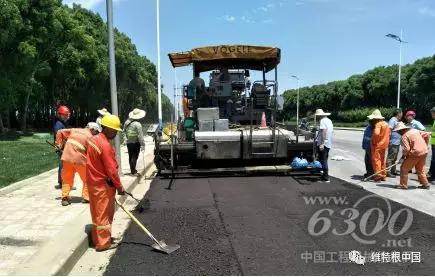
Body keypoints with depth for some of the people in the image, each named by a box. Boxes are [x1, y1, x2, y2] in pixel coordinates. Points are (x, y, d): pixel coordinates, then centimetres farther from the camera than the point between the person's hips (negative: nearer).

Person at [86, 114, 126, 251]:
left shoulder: (93, 139, 7)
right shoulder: (105, 145, -22)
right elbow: (111, 169, -22)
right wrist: (119, 186, -13)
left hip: (93, 182, 9)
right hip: (103, 185, -9)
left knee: (97, 212, 18)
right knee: (104, 213, 1)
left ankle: (97, 238, 30)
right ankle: (103, 243, 11)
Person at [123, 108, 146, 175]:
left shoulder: (127, 122, 2)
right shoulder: (137, 124, -19)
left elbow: (124, 131, 14)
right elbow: (140, 135, -21)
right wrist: (142, 144, -18)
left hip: (128, 142, 7)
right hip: (135, 142, -7)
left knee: (130, 156, 16)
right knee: (134, 157, -1)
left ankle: (132, 170, 28)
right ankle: (133, 171, 0)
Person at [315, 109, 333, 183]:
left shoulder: (323, 121, -11)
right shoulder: (329, 120, 17)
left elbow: (324, 131, -22)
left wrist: (322, 143, -25)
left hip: (323, 144, -9)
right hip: (329, 144, 9)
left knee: (323, 160, -5)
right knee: (324, 160, 17)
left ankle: (326, 178, -4)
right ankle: (325, 175, 25)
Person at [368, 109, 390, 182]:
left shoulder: (378, 124, -18)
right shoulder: (385, 123, 12)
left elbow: (376, 133, -31)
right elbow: (388, 133, 19)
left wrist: (374, 141, -17)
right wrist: (386, 142, 20)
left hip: (377, 145, -9)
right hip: (384, 144, 9)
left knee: (376, 160, -4)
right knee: (382, 160, 18)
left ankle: (378, 176, -5)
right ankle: (383, 175, 26)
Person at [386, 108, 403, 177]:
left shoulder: (397, 121, 16)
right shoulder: (393, 120, -13)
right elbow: (389, 130, -20)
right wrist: (390, 140, -22)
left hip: (397, 142, 10)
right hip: (393, 143, -10)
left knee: (394, 158, 17)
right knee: (390, 158, -6)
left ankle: (393, 171, 25)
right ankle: (388, 172, -3)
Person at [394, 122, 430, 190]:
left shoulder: (404, 136, -12)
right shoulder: (415, 130, 11)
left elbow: (406, 149, -19)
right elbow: (426, 135, 15)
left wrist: (403, 155, -1)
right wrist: (425, 145, 24)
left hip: (415, 154, -8)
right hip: (424, 152, 8)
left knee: (404, 169, 3)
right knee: (420, 169, 24)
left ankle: (403, 185, 5)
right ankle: (425, 184, 31)